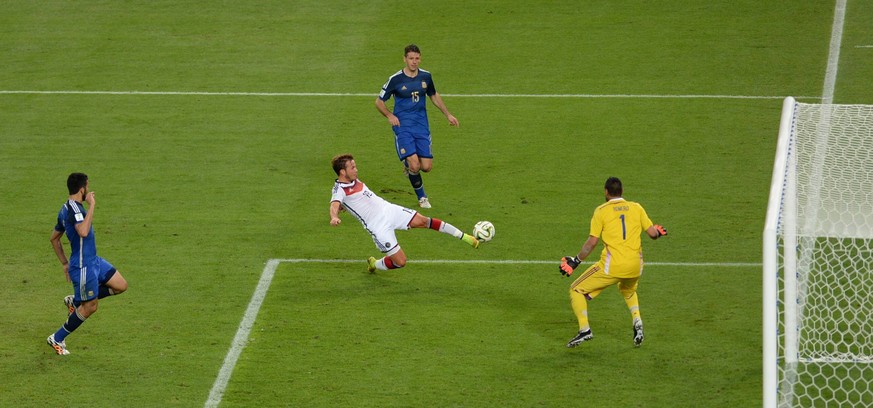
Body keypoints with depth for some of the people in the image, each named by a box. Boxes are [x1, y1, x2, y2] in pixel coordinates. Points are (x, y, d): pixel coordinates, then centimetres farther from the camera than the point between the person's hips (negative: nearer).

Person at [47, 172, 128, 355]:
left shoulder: (66, 209, 10)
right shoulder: (74, 208, -22)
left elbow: (54, 238, 19)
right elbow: (83, 232, -40)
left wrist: (65, 263, 23)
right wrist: (92, 205, -33)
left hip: (93, 261, 10)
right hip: (83, 267, -10)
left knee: (121, 285, 11)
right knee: (90, 307, 1)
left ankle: (75, 300, 20)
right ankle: (57, 339, 16)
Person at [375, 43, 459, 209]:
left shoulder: (425, 76, 4)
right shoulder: (396, 79, -9)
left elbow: (434, 96, 23)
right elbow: (379, 101, 1)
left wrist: (448, 114, 19)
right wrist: (390, 116, -13)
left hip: (421, 126, 4)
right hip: (402, 126, -4)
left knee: (426, 166, -4)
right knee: (415, 165, -18)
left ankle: (409, 165, 32)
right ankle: (422, 197, 6)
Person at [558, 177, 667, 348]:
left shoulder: (601, 211, 0)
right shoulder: (636, 208, 8)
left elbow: (592, 242, -4)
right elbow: (653, 233, 7)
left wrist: (575, 261, 5)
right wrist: (658, 232, 30)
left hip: (612, 266, -4)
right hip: (635, 266, 4)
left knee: (576, 290, 10)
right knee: (628, 290, 37)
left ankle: (584, 329, -5)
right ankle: (637, 323, 14)